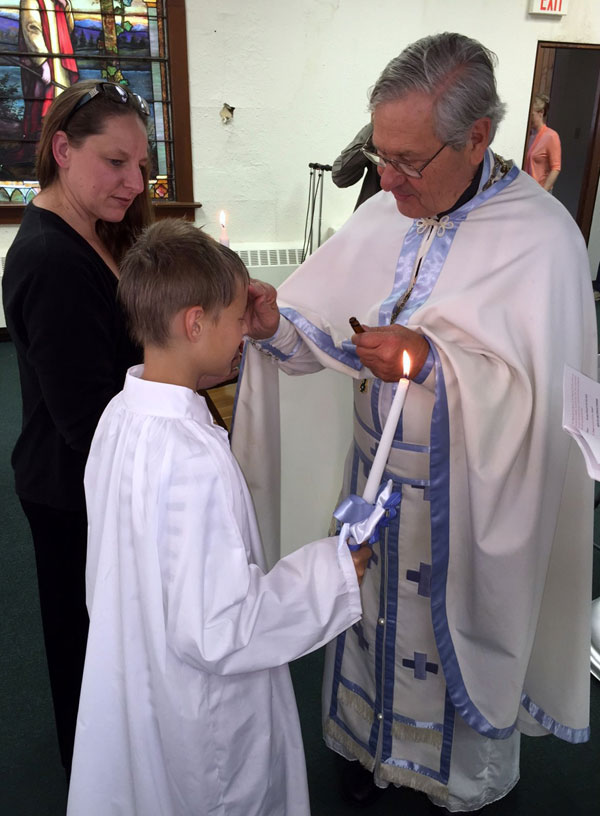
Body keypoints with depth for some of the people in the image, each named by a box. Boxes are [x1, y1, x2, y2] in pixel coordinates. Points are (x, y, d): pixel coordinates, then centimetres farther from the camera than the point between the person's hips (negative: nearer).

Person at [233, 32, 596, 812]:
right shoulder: (383, 215, -2)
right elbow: (324, 328, -2)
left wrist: (434, 363, -33)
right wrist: (274, 321, -22)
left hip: (466, 501, -4)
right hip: (378, 477, 5)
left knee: (452, 633, 17)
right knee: (377, 609, 22)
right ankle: (376, 741, 53)